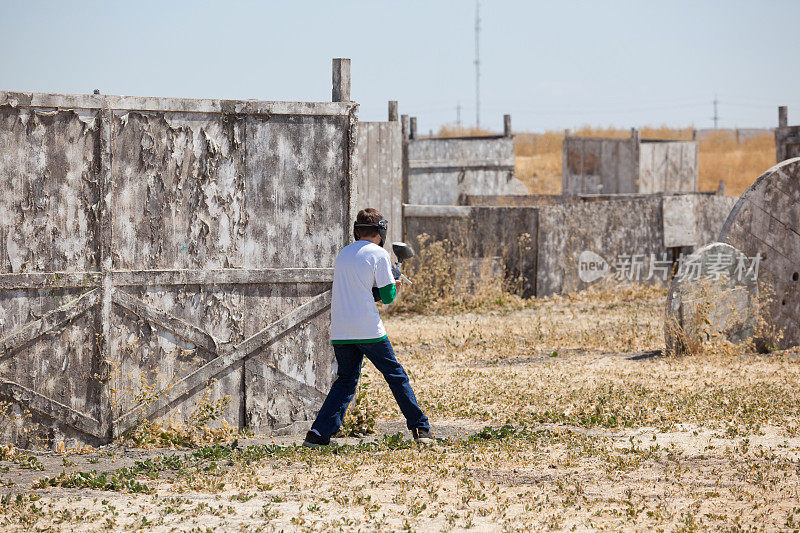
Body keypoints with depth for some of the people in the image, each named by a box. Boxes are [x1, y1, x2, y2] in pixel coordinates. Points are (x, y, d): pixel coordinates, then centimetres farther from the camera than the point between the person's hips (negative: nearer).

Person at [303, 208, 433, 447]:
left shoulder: (343, 254, 13)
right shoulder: (378, 254, -5)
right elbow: (388, 296, -6)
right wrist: (394, 287, 17)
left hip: (340, 332, 5)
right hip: (369, 330, -5)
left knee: (345, 382, 12)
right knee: (396, 376, 7)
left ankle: (319, 433, 0)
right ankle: (420, 429, 9)